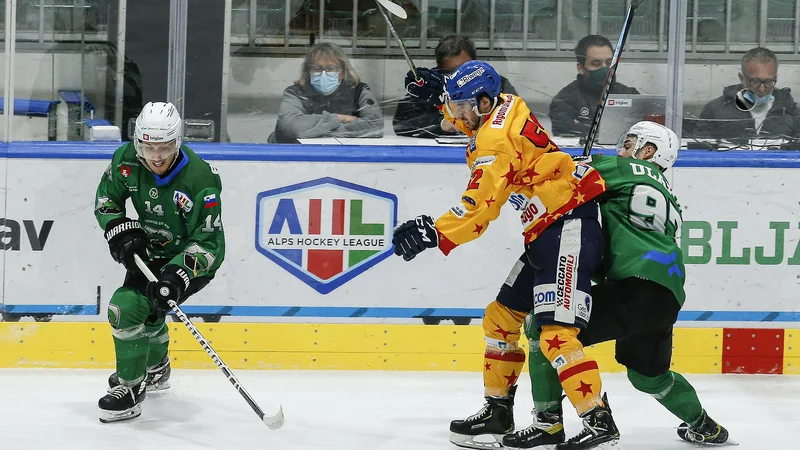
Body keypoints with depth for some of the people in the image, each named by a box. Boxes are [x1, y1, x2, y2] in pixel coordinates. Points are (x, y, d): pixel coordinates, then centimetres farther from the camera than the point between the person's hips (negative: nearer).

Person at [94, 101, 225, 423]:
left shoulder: (200, 179, -31)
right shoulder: (128, 159, -16)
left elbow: (207, 243, -27)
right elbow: (106, 199, 2)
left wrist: (177, 277, -38)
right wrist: (122, 234, -15)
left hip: (193, 258, -7)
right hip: (152, 251, 7)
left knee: (128, 306, -20)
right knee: (145, 308, 26)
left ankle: (131, 390, -6)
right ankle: (155, 370, 56)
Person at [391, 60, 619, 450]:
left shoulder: (496, 139, -18)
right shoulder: (504, 108, 10)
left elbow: (480, 206, -24)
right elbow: (469, 122, 36)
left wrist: (433, 232, -21)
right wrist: (440, 100, 23)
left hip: (570, 226, -11)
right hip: (545, 231, 11)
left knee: (556, 332, -21)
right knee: (501, 317, 16)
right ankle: (497, 411, 24)